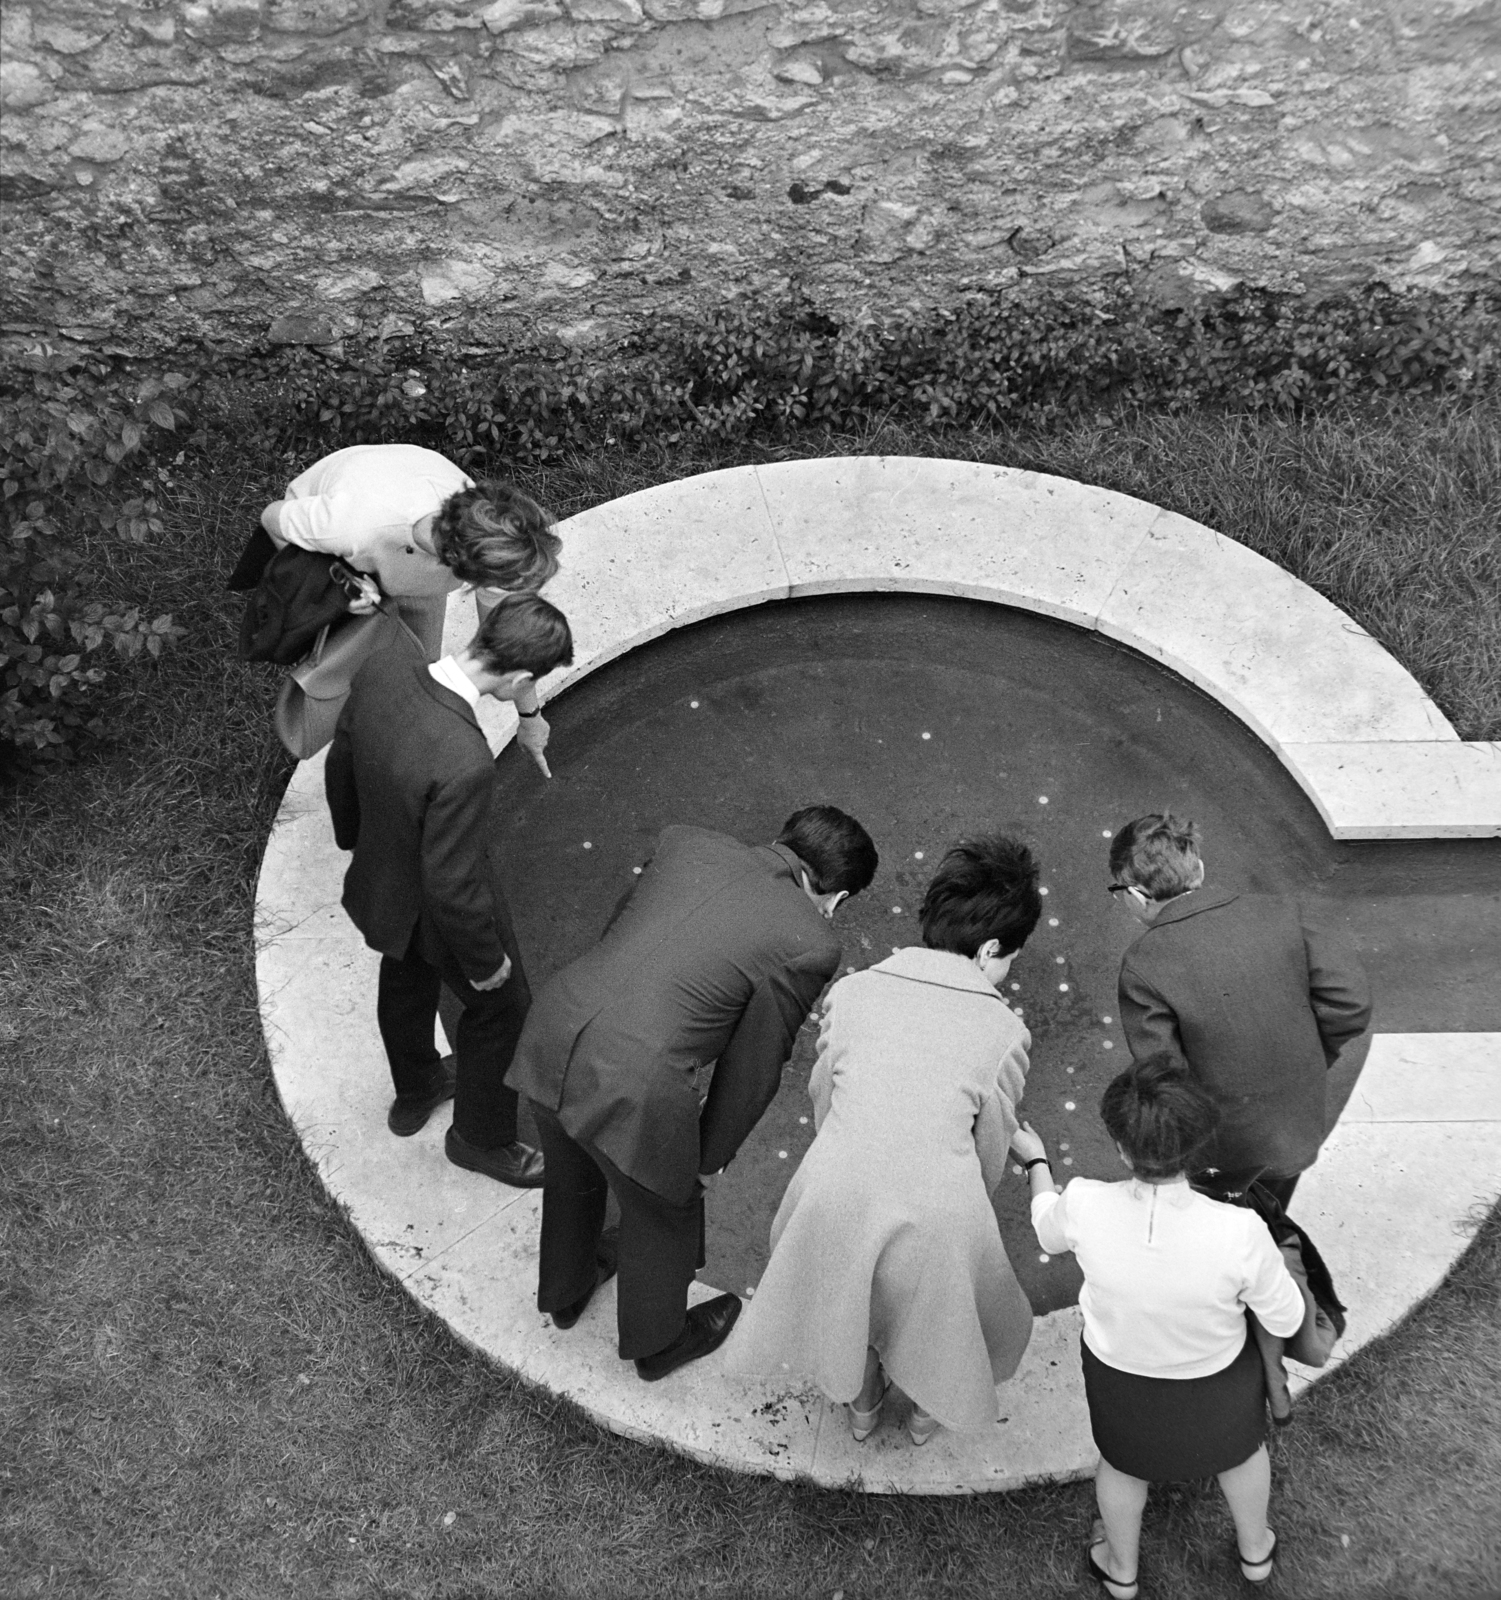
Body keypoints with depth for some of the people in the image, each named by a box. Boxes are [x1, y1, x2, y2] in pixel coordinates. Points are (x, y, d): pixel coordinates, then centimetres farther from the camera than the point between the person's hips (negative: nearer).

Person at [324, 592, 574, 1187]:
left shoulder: (381, 669, -22)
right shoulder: (463, 765, -44)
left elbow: (341, 761, -2)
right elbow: (453, 889, -31)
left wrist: (355, 837, 17)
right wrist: (486, 961, -12)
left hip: (379, 875, 7)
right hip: (438, 915, -7)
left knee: (406, 981, 33)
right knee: (500, 1010, 22)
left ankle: (415, 1092, 62)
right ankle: (480, 1136, 47)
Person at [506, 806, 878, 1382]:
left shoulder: (686, 842, 7)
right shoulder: (808, 943, -8)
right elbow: (752, 1069, -1)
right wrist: (711, 1156, 16)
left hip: (551, 1032, 6)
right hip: (638, 1091, -6)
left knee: (572, 1179, 35)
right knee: (663, 1219, 26)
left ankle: (564, 1292, 64)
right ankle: (656, 1342, 54)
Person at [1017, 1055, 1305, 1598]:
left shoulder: (1084, 1207, -35)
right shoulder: (1239, 1234, -40)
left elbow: (1050, 1232, -8)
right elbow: (1285, 1320, -19)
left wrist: (1035, 1161, 9)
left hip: (1120, 1370, 1)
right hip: (1215, 1376, 0)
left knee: (1124, 1457, 33)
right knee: (1240, 1444, 34)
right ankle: (1254, 1550, 62)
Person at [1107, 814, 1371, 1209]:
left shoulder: (1144, 966, -23)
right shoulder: (1280, 916, -11)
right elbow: (1351, 1002, -12)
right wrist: (1303, 1066, 2)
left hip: (1224, 1152, -5)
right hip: (1300, 1129, 5)